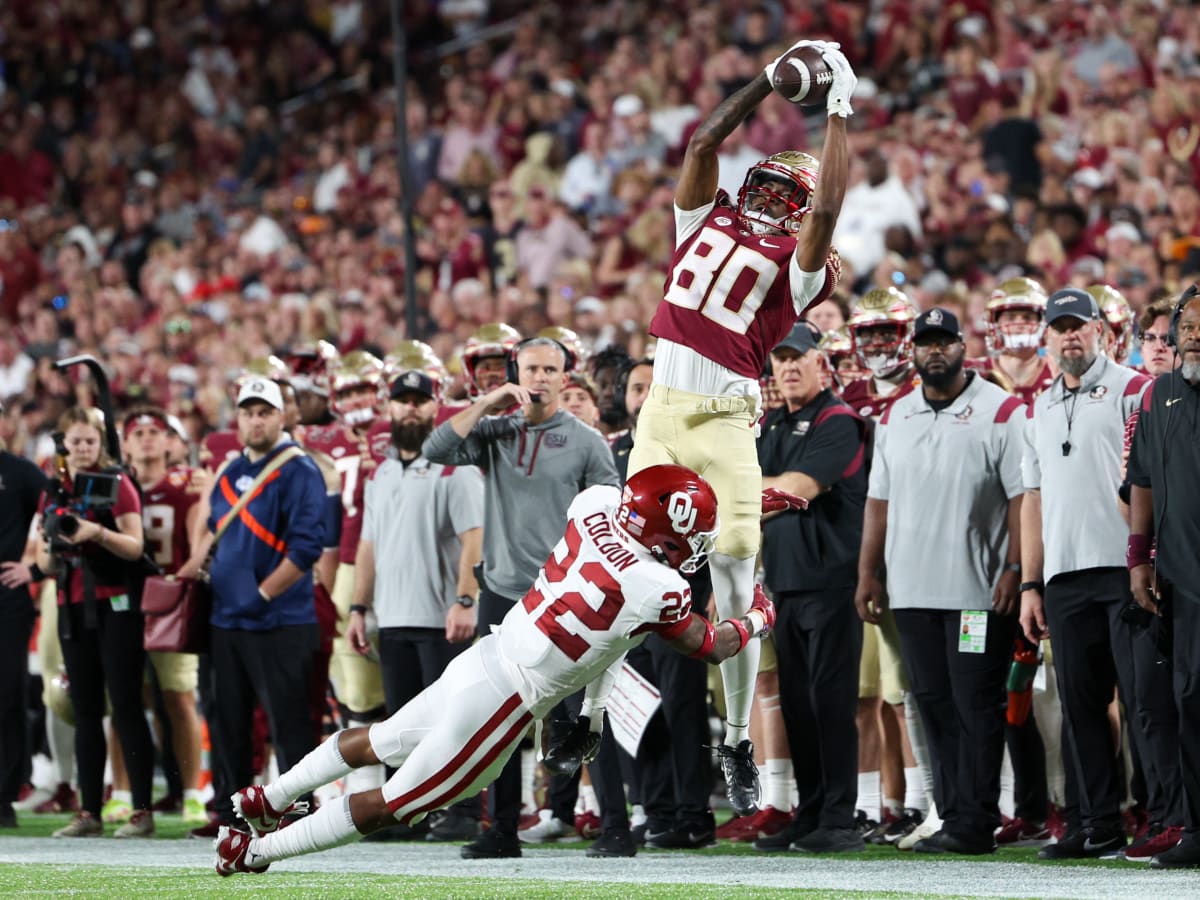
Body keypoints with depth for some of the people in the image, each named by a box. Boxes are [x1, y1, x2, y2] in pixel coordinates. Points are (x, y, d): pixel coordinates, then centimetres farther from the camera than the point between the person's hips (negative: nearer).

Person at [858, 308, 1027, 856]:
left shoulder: (999, 411, -2)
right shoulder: (896, 416, 15)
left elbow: (1022, 496, -7)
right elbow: (879, 498, 16)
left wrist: (1014, 569, -14)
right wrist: (867, 574, 11)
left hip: (978, 589, -6)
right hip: (912, 589, 6)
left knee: (976, 706, -5)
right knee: (933, 704, 7)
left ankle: (974, 824, -4)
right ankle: (952, 816, 11)